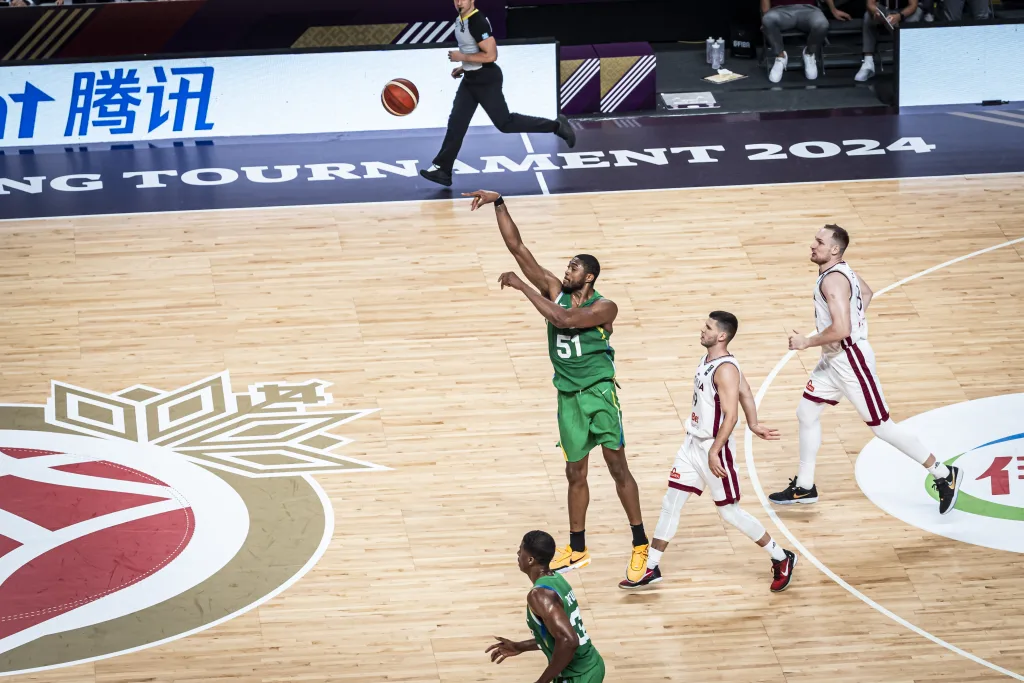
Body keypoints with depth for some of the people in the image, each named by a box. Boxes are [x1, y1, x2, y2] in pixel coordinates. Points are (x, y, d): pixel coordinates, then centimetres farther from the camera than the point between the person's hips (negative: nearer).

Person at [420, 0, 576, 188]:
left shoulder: (477, 22, -23)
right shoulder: (461, 19, 8)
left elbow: (490, 55, -28)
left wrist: (462, 57, -22)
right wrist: (464, 67, 12)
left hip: (486, 80, -9)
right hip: (470, 79, 9)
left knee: (504, 123, -2)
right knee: (456, 123, 4)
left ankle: (557, 126, 9)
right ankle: (442, 170, 5)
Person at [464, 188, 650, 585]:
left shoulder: (603, 308, -13)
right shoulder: (554, 290, 2)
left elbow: (564, 319, -31)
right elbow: (517, 248, -2)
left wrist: (522, 287, -25)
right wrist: (498, 204, -10)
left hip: (599, 392, -5)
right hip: (568, 397, 5)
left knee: (618, 467, -4)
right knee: (575, 473, 12)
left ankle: (640, 546, 3)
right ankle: (577, 549, 23)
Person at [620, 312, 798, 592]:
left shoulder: (725, 369, -23)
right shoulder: (708, 359, 6)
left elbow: (731, 415, -27)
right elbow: (745, 393, 17)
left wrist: (714, 451, -30)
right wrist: (753, 425, 23)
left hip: (714, 448, -9)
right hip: (692, 444, 9)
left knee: (730, 511, 2)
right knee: (670, 503, 9)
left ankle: (782, 559, 17)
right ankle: (651, 569, 18)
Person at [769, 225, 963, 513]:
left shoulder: (833, 280, -24)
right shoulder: (840, 271, 7)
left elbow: (840, 330, -33)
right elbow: (866, 293, 27)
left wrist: (806, 342, -21)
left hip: (851, 360, -10)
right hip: (833, 359, 10)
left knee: (881, 425, -3)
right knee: (806, 413, 14)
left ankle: (944, 475, 7)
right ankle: (804, 487, 25)